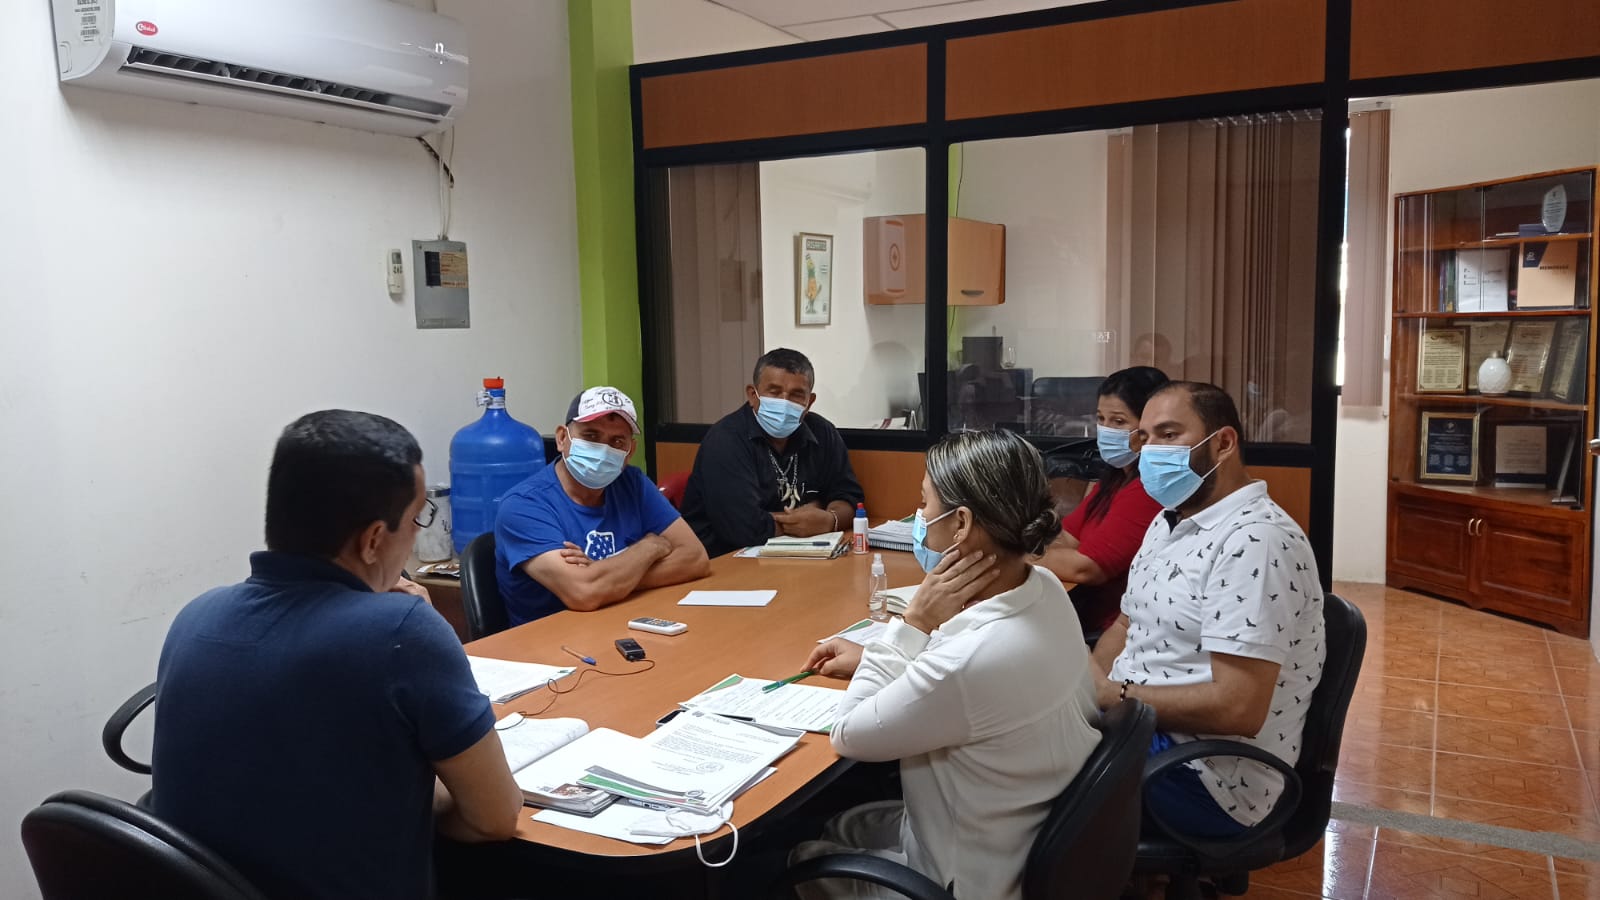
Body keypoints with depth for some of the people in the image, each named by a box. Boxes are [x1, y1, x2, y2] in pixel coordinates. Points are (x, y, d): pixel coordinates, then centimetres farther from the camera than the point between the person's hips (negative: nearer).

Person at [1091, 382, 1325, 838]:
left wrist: (1117, 696, -17)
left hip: (1207, 778, -9)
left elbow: (1237, 708, -27)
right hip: (1137, 728, 9)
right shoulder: (1169, 521, 12)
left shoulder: (1255, 540, -21)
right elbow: (1126, 628, 17)